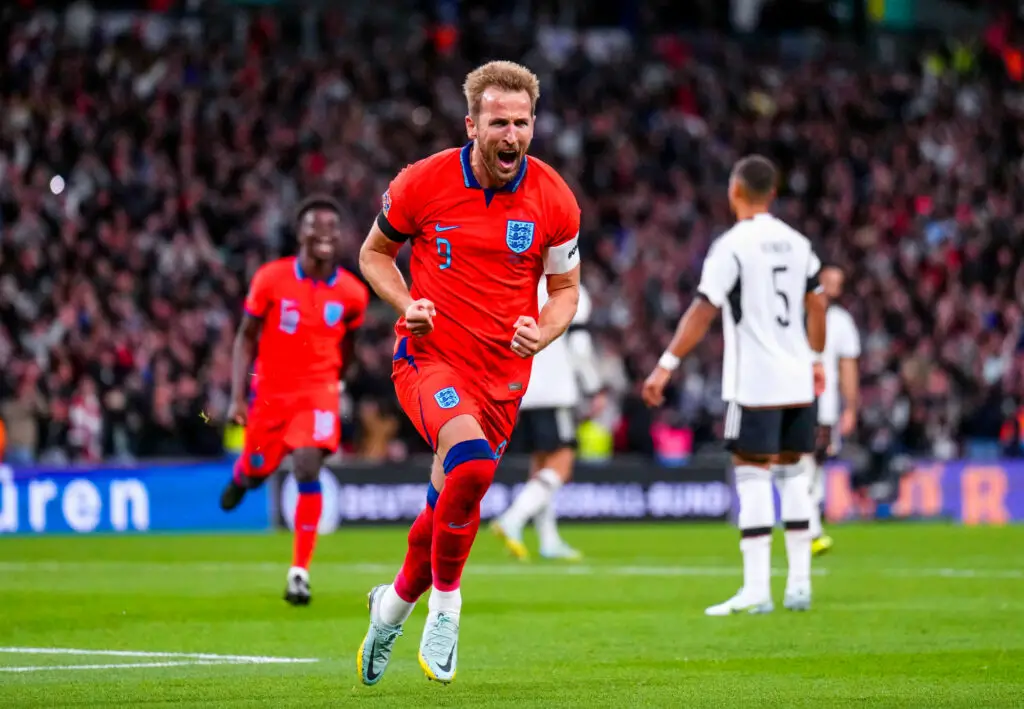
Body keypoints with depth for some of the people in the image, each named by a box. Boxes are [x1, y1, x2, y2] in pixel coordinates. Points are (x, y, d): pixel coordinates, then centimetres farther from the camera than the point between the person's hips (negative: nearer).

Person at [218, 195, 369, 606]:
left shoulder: (352, 293, -6)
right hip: (270, 388, 1)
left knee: (308, 470, -19)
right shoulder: (270, 279, -10)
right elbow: (246, 338, -2)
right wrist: (237, 398, -9)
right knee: (258, 469, 14)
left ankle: (300, 572, -14)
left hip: (318, 390, -1)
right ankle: (242, 476, 56)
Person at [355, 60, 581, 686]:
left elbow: (566, 287, 8)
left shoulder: (554, 199, -5)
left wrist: (541, 334, -13)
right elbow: (375, 252, 7)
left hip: (503, 374, 3)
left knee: (452, 506, 10)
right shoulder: (421, 185, -9)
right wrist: (407, 304, -12)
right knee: (471, 463, -31)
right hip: (430, 357, -3)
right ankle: (445, 602, -10)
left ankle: (395, 603, 39)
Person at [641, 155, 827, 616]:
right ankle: (799, 584, 13)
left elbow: (704, 310, -15)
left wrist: (667, 364, -13)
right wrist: (815, 360, 30)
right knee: (791, 472, 13)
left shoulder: (733, 245, -10)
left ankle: (756, 588, -10)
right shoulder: (797, 243, 10)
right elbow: (816, 306, 18)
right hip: (797, 379, 6)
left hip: (754, 382, -6)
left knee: (752, 474, -5)